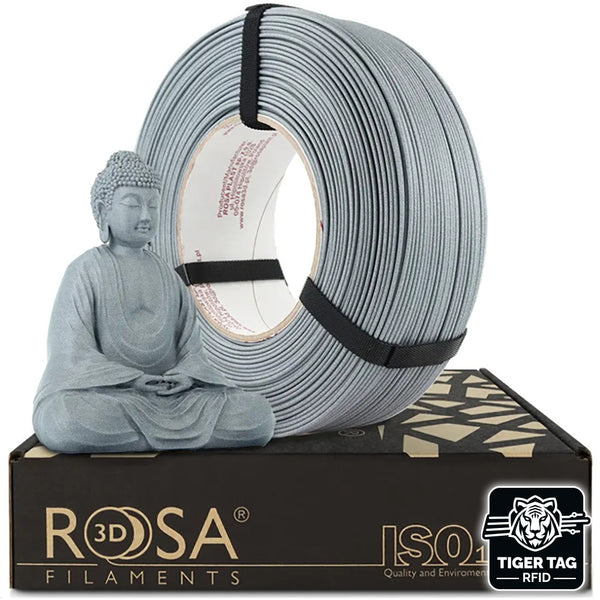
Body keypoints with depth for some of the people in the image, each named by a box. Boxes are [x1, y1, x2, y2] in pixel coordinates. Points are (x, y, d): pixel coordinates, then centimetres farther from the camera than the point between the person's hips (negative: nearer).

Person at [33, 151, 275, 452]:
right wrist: (131, 379, -18)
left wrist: (188, 373, -12)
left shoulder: (165, 274, 16)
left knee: (260, 415, -18)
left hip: (171, 392, 4)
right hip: (105, 393, -3)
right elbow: (74, 352, -5)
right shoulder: (85, 271, 4)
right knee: (60, 420, -40)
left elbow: (190, 345, 11)